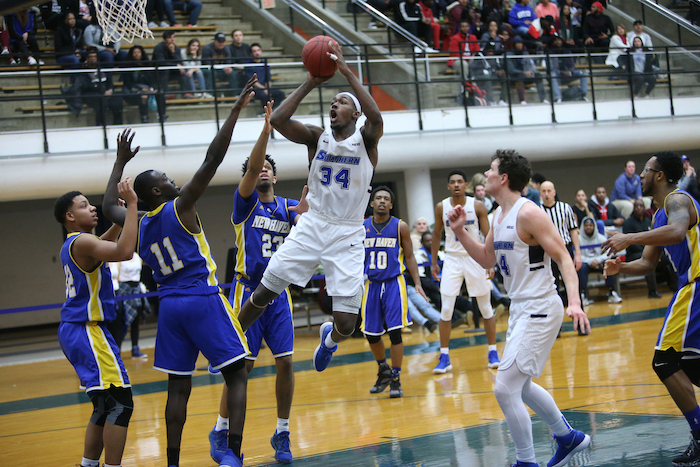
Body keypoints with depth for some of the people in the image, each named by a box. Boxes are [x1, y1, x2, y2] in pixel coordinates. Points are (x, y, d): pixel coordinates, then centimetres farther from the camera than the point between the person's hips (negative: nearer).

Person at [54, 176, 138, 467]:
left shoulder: (73, 244, 15)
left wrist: (123, 212, 22)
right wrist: (131, 205, -27)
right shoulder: (81, 242, -15)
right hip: (86, 331, -11)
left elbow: (106, 245, 36)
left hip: (75, 331, 11)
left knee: (104, 407, 16)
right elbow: (123, 251, -32)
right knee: (120, 403, -13)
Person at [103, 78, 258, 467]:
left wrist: (120, 163, 38)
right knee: (236, 375, -1)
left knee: (178, 388, 9)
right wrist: (236, 109, -13)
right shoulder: (180, 207, -8)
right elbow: (212, 159, -14)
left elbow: (108, 206, 31)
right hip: (204, 299, -6)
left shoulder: (139, 226, 9)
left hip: (169, 304, 6)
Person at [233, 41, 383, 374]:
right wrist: (310, 84, -12)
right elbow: (277, 120, -11)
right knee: (264, 293, -4)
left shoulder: (365, 141, -2)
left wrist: (346, 71, -24)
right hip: (312, 226, 2)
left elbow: (376, 117, -26)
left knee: (346, 325, -6)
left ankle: (330, 338, 31)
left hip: (348, 234, -2)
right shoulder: (317, 137, 5)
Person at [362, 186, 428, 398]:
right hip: (371, 284, 2)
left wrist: (417, 284, -4)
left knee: (395, 332, -10)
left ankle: (395, 379, 0)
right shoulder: (361, 227, 4)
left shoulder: (400, 227, -1)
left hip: (394, 283, -2)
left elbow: (409, 257, 4)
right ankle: (383, 371, 31)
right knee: (371, 334, 6)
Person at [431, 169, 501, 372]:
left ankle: (492, 352, 18)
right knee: (446, 309, -6)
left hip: (475, 258, -1)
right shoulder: (441, 207, -2)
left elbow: (488, 236, -4)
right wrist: (434, 262, 9)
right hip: (452, 259, 1)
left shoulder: (477, 206, -7)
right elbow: (437, 234, 11)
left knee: (486, 308, 6)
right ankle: (444, 357, 0)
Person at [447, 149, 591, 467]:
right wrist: (460, 232, 7)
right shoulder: (499, 215, 11)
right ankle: (568, 437, 37)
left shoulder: (528, 213, -17)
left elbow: (563, 258, -20)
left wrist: (574, 302, -32)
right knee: (519, 385, 21)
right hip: (520, 309, 10)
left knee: (504, 388, -13)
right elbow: (488, 259, 21)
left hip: (539, 310, -10)